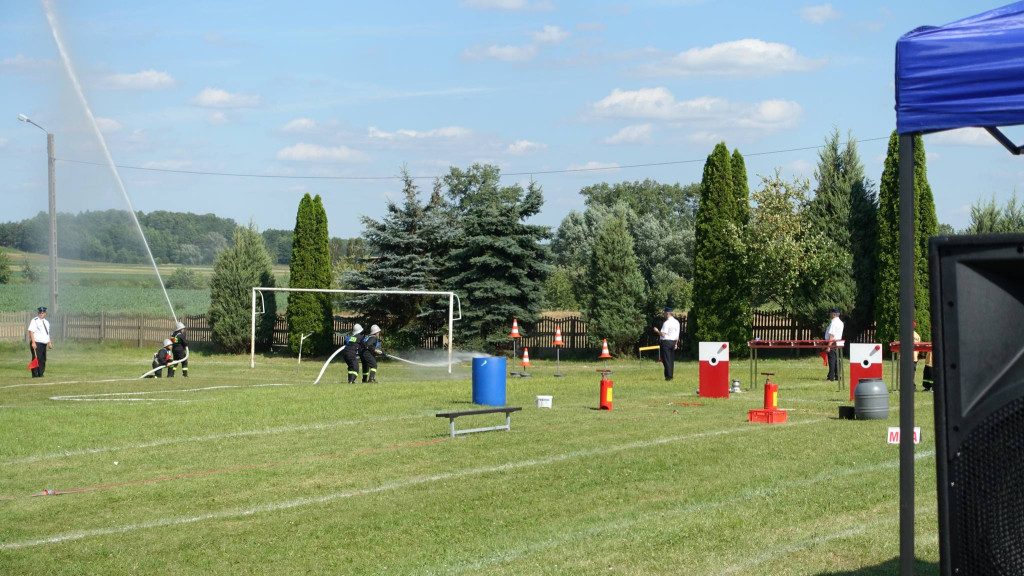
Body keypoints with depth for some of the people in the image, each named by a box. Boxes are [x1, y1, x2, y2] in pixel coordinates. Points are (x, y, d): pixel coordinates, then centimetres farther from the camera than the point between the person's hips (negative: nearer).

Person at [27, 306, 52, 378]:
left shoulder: (46, 322, 19)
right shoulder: (34, 321, -6)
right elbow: (31, 332, -14)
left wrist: (49, 342, 20)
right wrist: (33, 342, -22)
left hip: (44, 344, 8)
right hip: (36, 343, -8)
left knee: (43, 359, 7)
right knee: (36, 358, -10)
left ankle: (41, 374, 13)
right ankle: (35, 374, -8)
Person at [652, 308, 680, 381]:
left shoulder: (666, 323, -16)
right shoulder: (676, 322, 9)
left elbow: (663, 334, -19)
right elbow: (677, 334, 14)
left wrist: (657, 331, -3)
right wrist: (676, 343, 21)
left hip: (666, 342, -8)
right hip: (673, 342, 8)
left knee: (666, 360, -4)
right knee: (671, 360, 12)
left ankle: (668, 377, -5)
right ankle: (670, 376, 15)